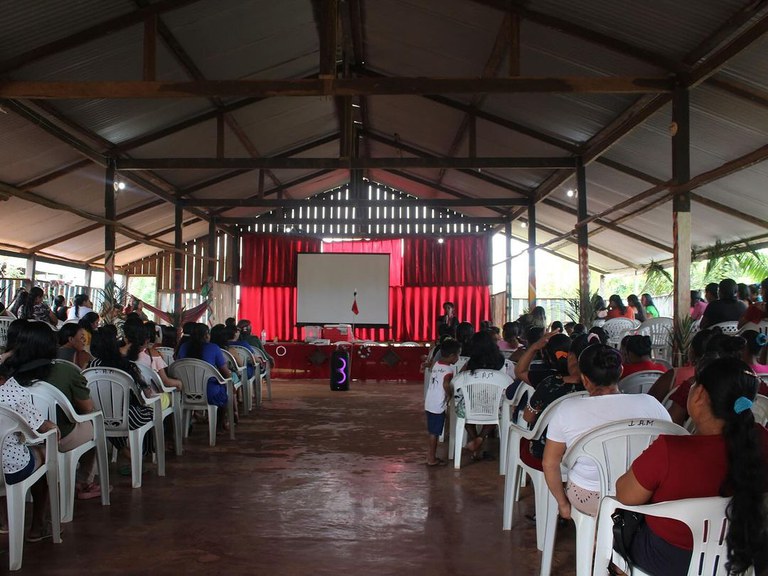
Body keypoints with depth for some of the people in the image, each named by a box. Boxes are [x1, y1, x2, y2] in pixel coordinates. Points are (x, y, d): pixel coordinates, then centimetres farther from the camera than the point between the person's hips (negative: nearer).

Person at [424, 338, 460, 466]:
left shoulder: (437, 364, 8)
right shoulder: (449, 369, -16)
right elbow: (446, 385, -27)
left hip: (430, 403, 8)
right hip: (438, 405, -8)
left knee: (432, 432, 16)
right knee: (434, 433, 2)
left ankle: (431, 456, 26)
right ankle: (431, 459, 10)